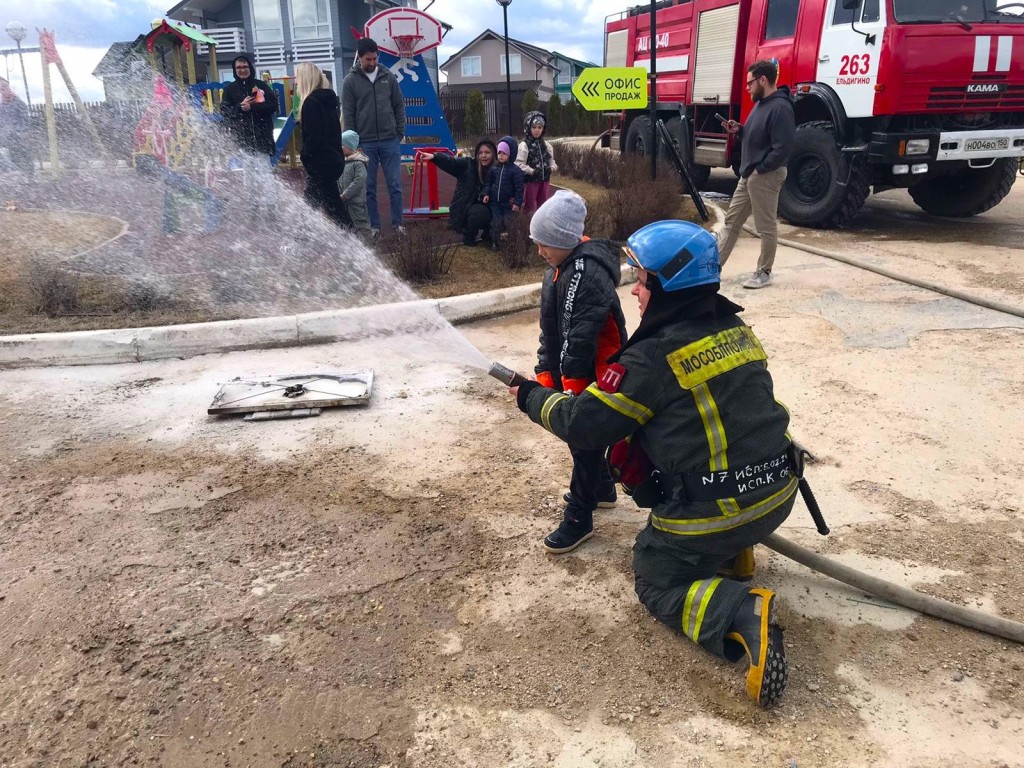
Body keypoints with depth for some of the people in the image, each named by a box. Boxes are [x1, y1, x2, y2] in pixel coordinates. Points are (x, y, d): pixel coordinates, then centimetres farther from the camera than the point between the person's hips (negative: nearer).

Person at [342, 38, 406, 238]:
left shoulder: (388, 76, 5)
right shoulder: (350, 81, -1)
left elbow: (399, 106, 9)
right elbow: (348, 114, -2)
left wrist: (400, 133, 2)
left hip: (390, 141, 1)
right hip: (365, 143, -1)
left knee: (395, 185, 3)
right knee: (369, 188, 4)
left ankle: (397, 223, 13)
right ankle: (374, 226, 13)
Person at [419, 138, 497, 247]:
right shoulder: (467, 164, -5)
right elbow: (451, 162, -23)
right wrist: (434, 157, -41)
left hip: (481, 206, 3)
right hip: (463, 209, -3)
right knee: (482, 212, -31)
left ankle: (487, 234, 11)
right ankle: (468, 237, -4)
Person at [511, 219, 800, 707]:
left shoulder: (653, 359, -18)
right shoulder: (736, 331, 4)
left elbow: (583, 424, -12)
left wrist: (533, 398, 7)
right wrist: (614, 384, 22)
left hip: (716, 513, -8)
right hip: (777, 492, 8)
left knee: (657, 582, 15)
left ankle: (744, 614, -12)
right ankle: (732, 551, 24)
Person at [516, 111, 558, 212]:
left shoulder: (546, 145, 8)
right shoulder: (524, 145, -11)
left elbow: (551, 160, 17)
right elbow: (518, 164, -17)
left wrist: (552, 168, -4)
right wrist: (532, 171, -24)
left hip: (545, 180, 6)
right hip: (531, 181, -6)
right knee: (530, 207, 3)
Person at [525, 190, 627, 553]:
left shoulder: (589, 273, -25)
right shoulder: (556, 272, 7)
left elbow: (581, 338, -28)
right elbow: (550, 329, 10)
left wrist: (573, 386, -26)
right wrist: (545, 375, 4)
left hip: (596, 376, -10)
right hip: (570, 372, 10)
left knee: (584, 440, 0)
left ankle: (579, 518, 13)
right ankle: (601, 487, 45)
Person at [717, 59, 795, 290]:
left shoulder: (780, 107, -19)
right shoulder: (761, 103, 13)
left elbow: (783, 148, -25)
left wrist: (759, 169, -19)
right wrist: (739, 130, 8)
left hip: (766, 176, -10)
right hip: (749, 174, 10)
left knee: (766, 227, 2)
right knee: (731, 221, 13)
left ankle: (764, 273, 12)